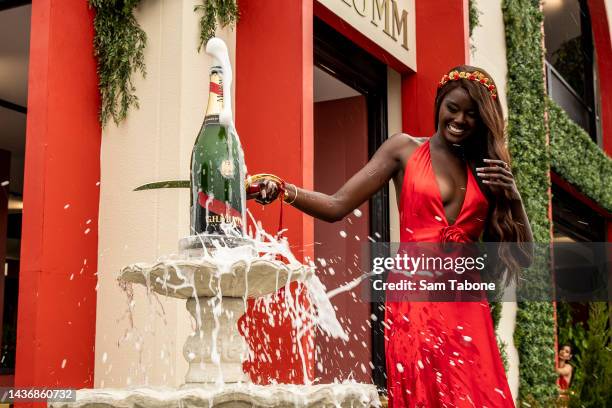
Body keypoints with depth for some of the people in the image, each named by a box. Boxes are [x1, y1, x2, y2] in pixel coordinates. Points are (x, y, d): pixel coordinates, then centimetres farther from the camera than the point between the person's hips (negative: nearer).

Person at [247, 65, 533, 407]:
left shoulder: (488, 170, 12)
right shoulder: (404, 149, 6)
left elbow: (523, 257, 10)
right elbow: (337, 206, -1)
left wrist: (513, 197, -4)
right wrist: (283, 189, -17)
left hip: (468, 308, 3)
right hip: (416, 302, -3)